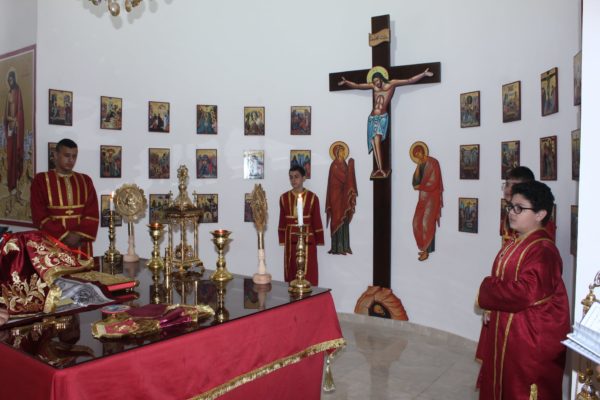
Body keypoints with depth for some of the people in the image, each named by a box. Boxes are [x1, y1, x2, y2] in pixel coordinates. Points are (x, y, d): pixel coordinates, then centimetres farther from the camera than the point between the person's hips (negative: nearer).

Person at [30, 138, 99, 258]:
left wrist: (79, 235, -11)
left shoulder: (85, 181, 10)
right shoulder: (41, 180, 3)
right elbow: (39, 216, -4)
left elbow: (92, 214, 3)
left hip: (81, 244, 2)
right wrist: (64, 235, -12)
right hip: (53, 244, -2)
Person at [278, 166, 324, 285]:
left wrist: (318, 240, -1)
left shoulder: (312, 197, -4)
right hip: (290, 240, 2)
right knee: (291, 271, 6)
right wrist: (282, 240, 5)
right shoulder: (284, 198, 3)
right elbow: (282, 221, 7)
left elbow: (316, 220, -1)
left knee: (308, 272, -1)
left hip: (308, 239, -2)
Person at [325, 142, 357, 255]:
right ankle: (337, 247, -5)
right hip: (336, 195, -8)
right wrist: (350, 167, -11)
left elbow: (346, 179, 13)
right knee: (338, 219, -8)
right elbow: (343, 178, -19)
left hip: (344, 195, 8)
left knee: (344, 220, 8)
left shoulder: (344, 164, 14)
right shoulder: (335, 165, -10)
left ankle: (344, 246, 12)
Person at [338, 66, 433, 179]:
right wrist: (346, 82, 4)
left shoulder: (392, 84, 6)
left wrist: (423, 74, 0)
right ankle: (380, 168, -2)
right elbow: (357, 86, 14)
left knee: (377, 141, -19)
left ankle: (380, 169, -19)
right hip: (372, 117, 4)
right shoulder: (373, 86, 14)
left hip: (382, 117, -4)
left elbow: (410, 81, 4)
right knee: (374, 143, -4)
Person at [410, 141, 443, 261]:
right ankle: (425, 247, 24)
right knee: (417, 223, 10)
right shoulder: (420, 165, 9)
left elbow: (433, 183, -19)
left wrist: (419, 187, -8)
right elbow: (415, 182, 0)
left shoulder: (433, 163, -16)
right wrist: (418, 167, -12)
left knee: (427, 224, -5)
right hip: (423, 197, 8)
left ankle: (426, 251, 5)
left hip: (432, 197, -8)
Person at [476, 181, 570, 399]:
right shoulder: (515, 245, 8)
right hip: (505, 332, 9)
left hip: (531, 339, -9)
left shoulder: (543, 250, -22)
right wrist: (490, 306, -3)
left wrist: (486, 290, -15)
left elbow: (522, 293, -31)